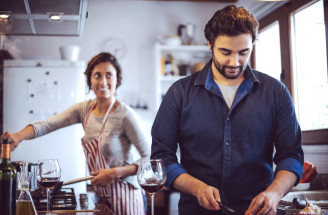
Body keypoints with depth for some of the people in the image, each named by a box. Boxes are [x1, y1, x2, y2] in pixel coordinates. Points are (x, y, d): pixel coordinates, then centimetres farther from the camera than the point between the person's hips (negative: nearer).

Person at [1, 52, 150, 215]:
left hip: (123, 194, -5)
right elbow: (48, 124, -10)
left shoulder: (125, 115, -18)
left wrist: (115, 173, -22)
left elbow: (150, 159, -16)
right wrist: (19, 136, -28)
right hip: (99, 194, 5)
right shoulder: (84, 109, 0)